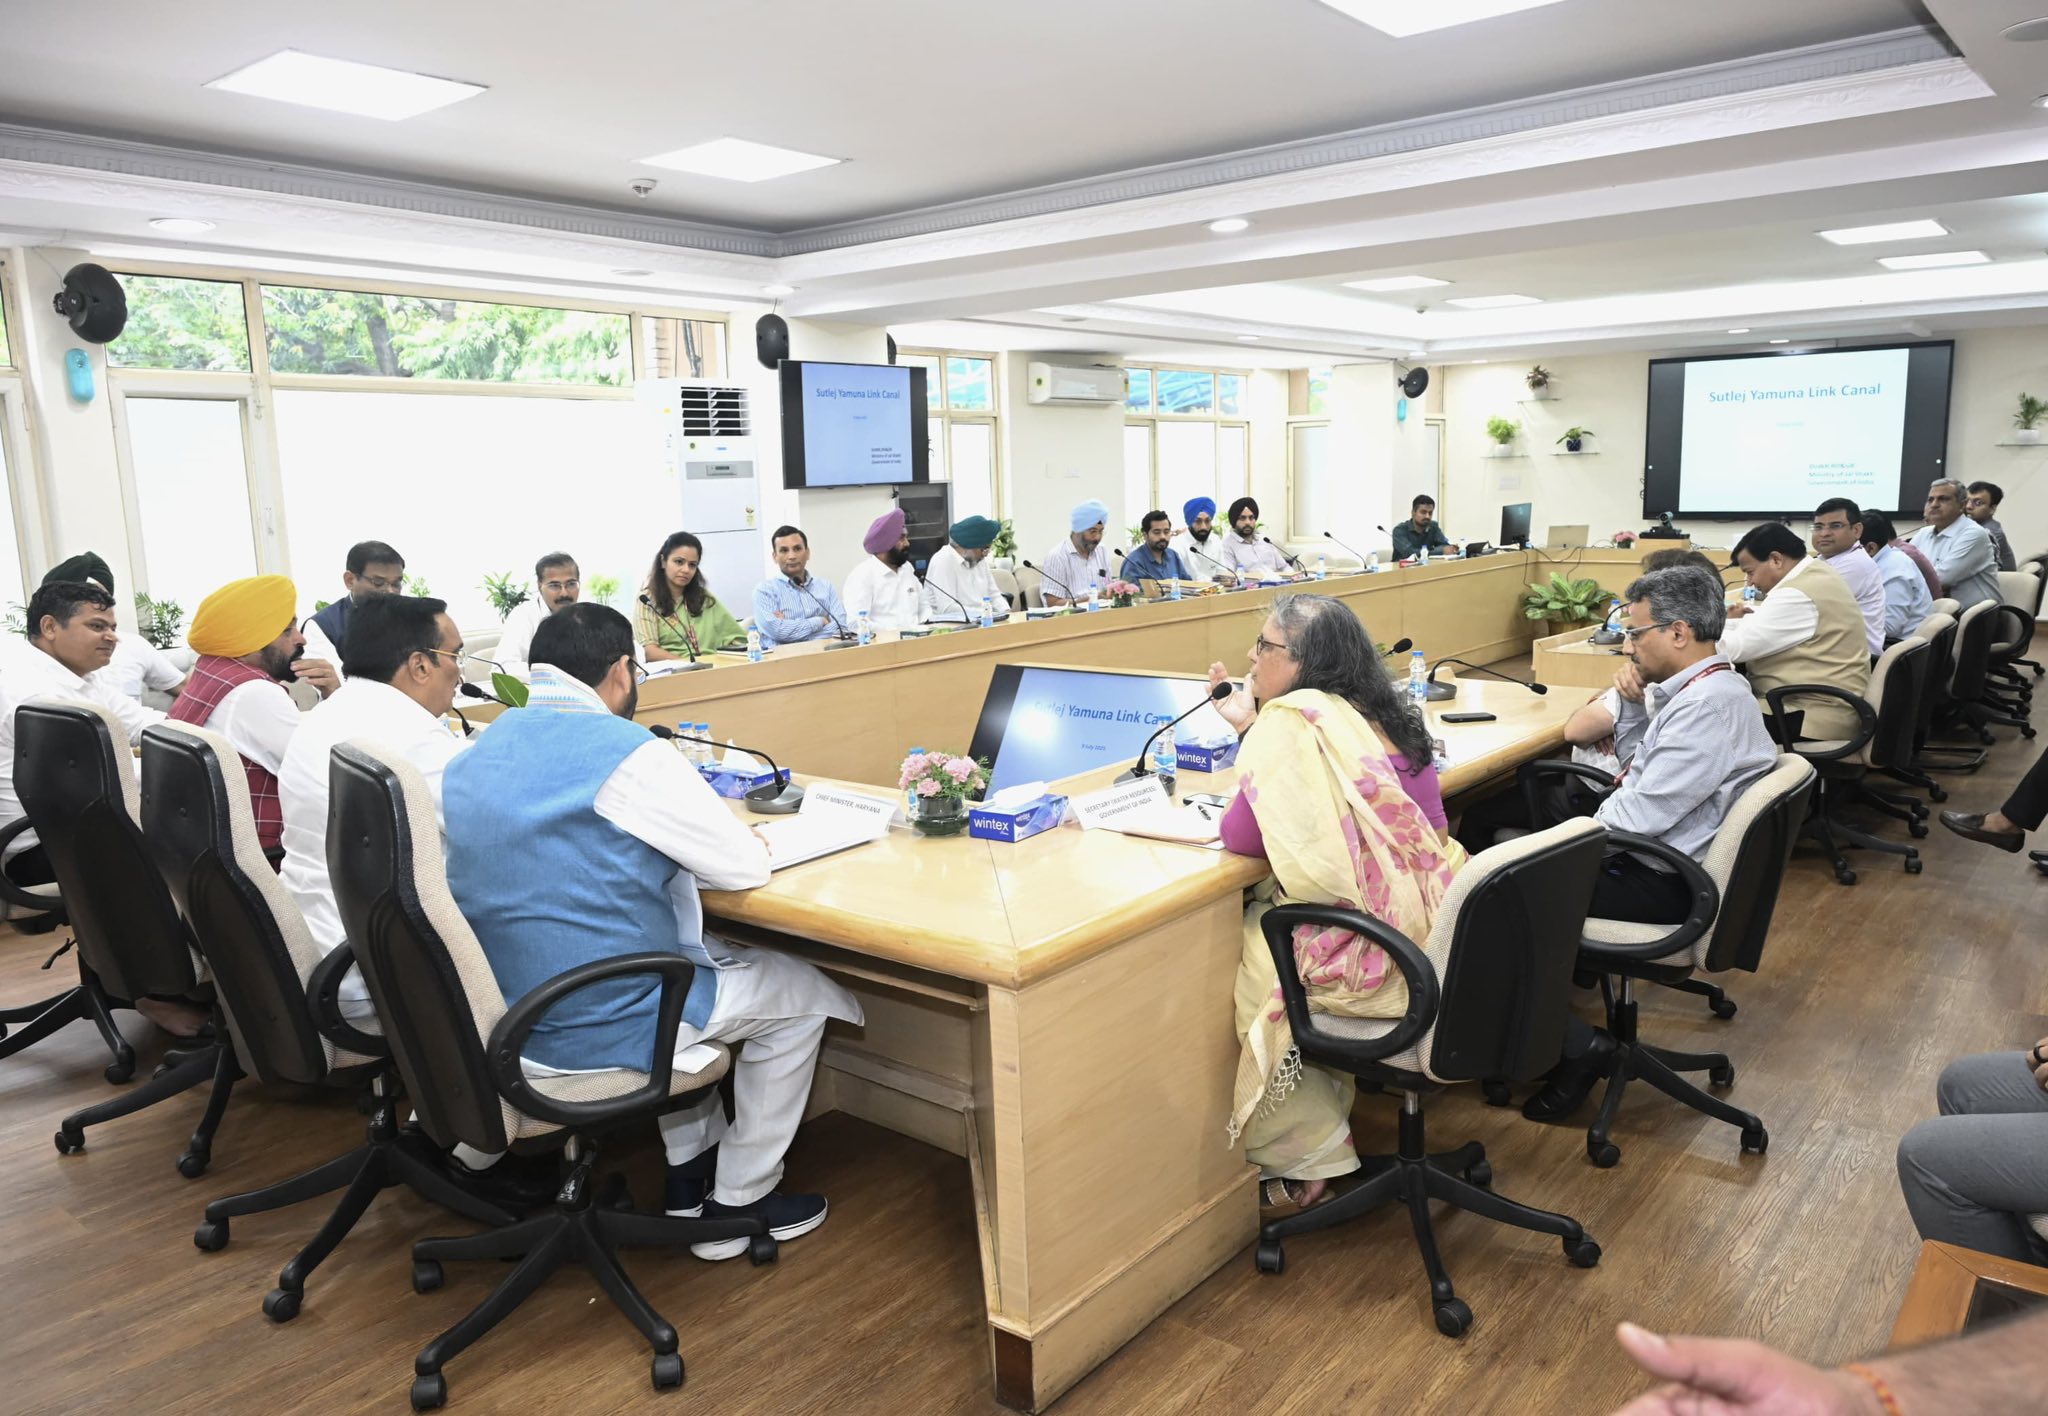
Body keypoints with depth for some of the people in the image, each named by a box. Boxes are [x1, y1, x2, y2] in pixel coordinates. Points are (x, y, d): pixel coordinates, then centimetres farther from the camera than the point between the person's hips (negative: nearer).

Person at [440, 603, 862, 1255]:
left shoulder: (474, 755, 7)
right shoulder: (627, 755, -19)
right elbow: (745, 867, -13)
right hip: (593, 1028, -9)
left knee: (703, 953, 32)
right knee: (803, 992, 11)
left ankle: (690, 1172, 36)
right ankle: (737, 1202, 21)